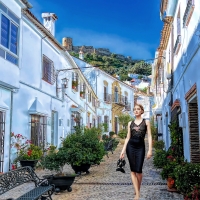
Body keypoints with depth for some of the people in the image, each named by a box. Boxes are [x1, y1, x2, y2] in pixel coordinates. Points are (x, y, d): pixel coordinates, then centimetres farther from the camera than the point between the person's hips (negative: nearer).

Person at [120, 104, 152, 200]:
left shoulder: (146, 122, 6)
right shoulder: (130, 123, 12)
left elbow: (149, 136, 0)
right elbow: (128, 137, 12)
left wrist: (150, 150, -10)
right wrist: (123, 150, 6)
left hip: (140, 147, -2)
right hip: (130, 146, 2)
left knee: (138, 170, -5)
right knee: (133, 170, -1)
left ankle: (138, 190, 20)